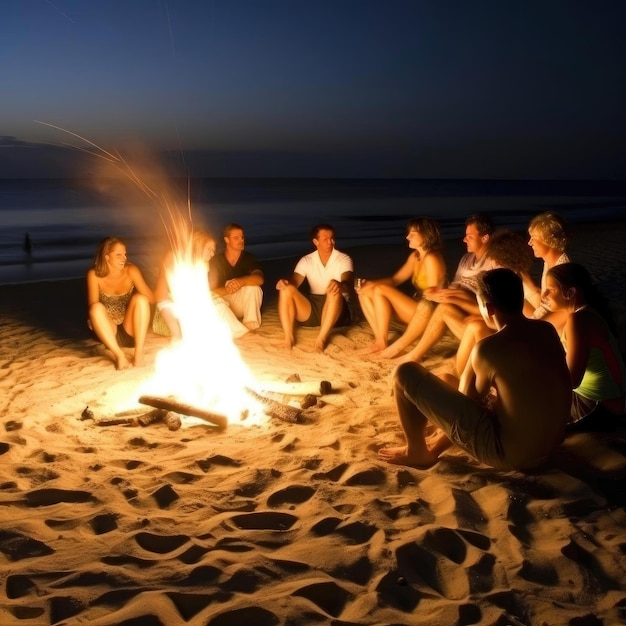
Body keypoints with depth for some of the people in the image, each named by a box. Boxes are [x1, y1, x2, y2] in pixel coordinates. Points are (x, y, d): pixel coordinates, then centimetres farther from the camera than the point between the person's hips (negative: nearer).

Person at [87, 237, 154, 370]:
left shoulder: (131, 270, -7)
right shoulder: (94, 274, -8)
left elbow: (151, 298, -9)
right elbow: (92, 305, -13)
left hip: (130, 330, 1)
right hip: (108, 331, -1)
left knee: (140, 299, -27)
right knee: (97, 308, -31)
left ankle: (139, 352, -28)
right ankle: (118, 354, -35)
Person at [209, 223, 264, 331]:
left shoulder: (249, 258, -6)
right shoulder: (216, 261, -5)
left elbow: (259, 279, -26)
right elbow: (211, 290, -13)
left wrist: (242, 281, -48)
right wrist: (227, 290, -36)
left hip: (244, 305, 0)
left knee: (253, 286, -30)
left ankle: (250, 326, -27)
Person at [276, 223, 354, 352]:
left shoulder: (344, 259, -3)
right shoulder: (306, 260, 6)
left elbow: (348, 284, -21)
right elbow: (294, 282, -7)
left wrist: (340, 285, -48)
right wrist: (284, 282, -34)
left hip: (336, 310, -3)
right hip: (311, 310, 3)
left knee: (334, 292, -37)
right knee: (286, 290, -22)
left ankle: (321, 339, -41)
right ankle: (288, 338, -32)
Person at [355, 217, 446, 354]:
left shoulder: (431, 259, -17)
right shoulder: (415, 256, 9)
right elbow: (396, 279, 9)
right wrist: (371, 283, -9)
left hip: (426, 313, -9)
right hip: (415, 307, 9)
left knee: (380, 290, -23)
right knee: (365, 293, 1)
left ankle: (382, 342, -15)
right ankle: (379, 337, -9)